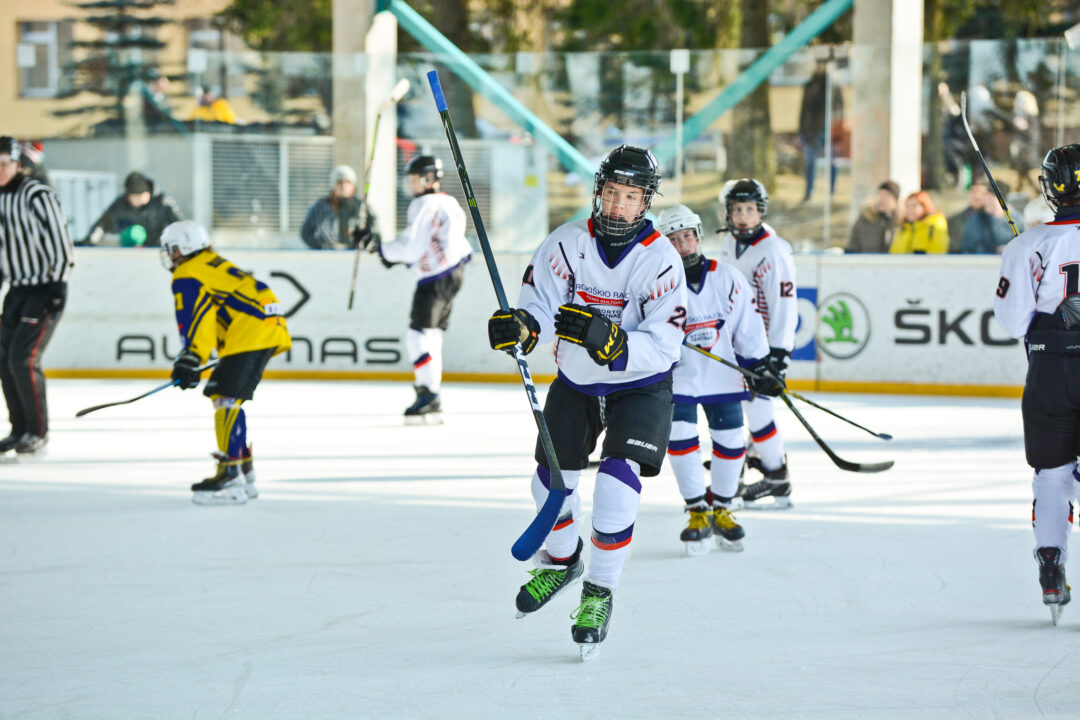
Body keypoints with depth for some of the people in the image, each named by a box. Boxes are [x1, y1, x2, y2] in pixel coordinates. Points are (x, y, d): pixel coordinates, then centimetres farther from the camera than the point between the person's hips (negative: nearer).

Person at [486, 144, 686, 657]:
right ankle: (562, 561, 42)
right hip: (575, 381, 4)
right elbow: (541, 308, -16)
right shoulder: (566, 244, -16)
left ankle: (600, 592, -1)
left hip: (640, 385, -4)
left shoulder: (661, 261, -23)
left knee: (618, 485, -19)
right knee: (552, 481, 11)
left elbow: (662, 348, -29)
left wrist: (607, 340, -45)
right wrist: (519, 326, -40)